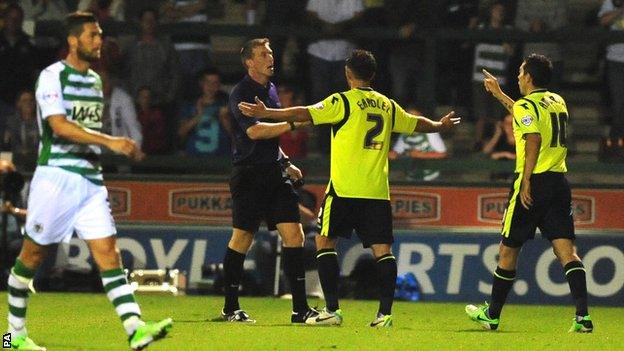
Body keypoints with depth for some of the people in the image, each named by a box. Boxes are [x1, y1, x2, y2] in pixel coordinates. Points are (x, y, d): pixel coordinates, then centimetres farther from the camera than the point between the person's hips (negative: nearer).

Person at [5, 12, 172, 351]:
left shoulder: (94, 79, 16)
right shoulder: (52, 76, -9)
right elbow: (60, 126, -21)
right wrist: (109, 141, -28)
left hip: (90, 180, 6)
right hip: (55, 178, -6)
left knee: (108, 251, -6)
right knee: (33, 253, 3)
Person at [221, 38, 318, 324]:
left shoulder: (270, 90, 17)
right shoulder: (241, 93, -10)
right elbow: (254, 130, -24)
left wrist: (285, 163, 25)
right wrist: (293, 124, -25)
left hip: (273, 172, 7)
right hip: (249, 175, -7)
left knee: (293, 235, -3)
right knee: (242, 239, 0)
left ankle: (300, 309, -4)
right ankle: (230, 308, 12)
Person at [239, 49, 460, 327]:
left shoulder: (343, 102, -4)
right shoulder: (388, 106, 13)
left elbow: (304, 114, -11)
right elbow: (417, 124, 27)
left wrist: (266, 113, -6)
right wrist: (441, 126, 47)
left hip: (345, 189, -4)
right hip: (378, 190, 4)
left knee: (325, 241, 5)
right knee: (382, 249, 3)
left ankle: (332, 309, -3)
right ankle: (385, 312, -5)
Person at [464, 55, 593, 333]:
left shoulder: (526, 106, -8)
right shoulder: (557, 102, 17)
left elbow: (534, 139, -23)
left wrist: (526, 183, -23)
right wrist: (499, 95, 45)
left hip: (534, 183, -6)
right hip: (559, 182, 6)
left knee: (508, 249, 8)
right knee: (566, 249, -2)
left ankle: (492, 315, 19)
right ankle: (583, 316, -17)